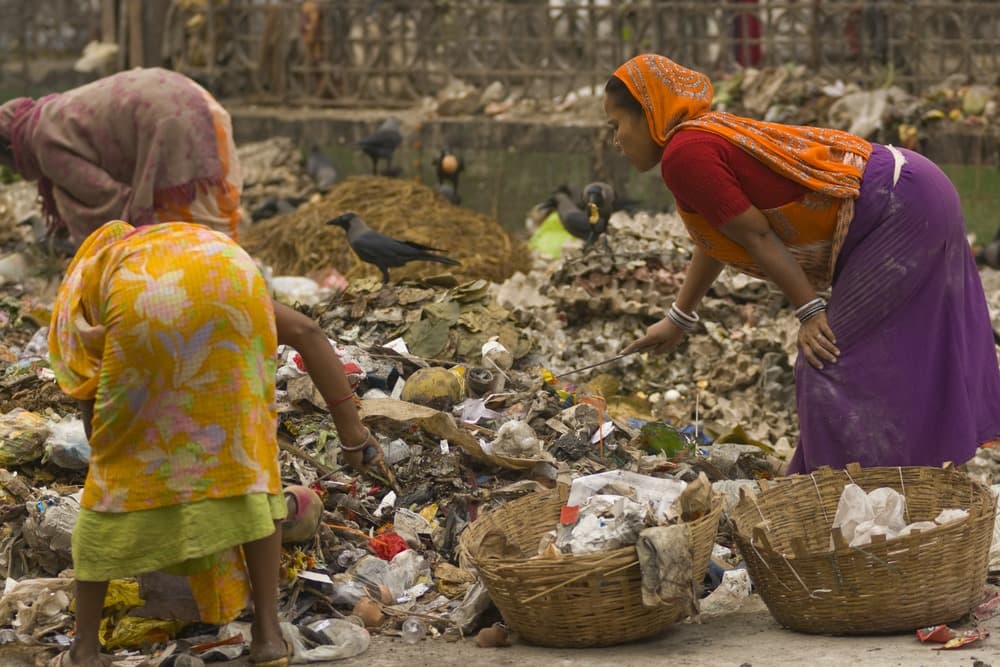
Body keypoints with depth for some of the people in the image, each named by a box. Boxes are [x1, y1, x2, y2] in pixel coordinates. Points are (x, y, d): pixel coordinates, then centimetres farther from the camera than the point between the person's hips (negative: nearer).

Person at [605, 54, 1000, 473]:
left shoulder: (685, 154, -16)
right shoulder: (708, 135, 15)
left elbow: (756, 235, -16)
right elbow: (714, 241, 27)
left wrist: (808, 311, -11)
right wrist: (678, 319, 36)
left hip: (899, 210, -10)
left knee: (829, 358, -7)